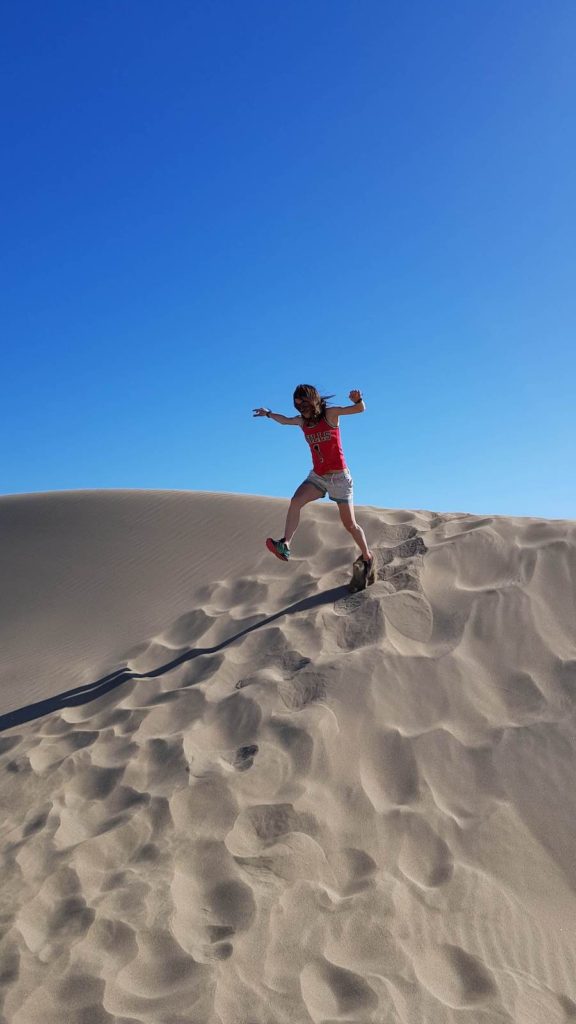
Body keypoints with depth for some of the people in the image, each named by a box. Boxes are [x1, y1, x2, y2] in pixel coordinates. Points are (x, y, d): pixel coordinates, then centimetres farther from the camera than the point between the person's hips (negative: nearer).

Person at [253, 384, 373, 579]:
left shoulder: (330, 414, -10)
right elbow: (285, 420, 29)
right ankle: (285, 546, -33)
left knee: (350, 524, 2)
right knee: (296, 501, -25)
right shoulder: (302, 421, 5)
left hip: (339, 477, -4)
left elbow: (360, 409, -19)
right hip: (317, 476, 4)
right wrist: (268, 413, 34)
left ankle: (367, 557, 24)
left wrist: (357, 400, -40)